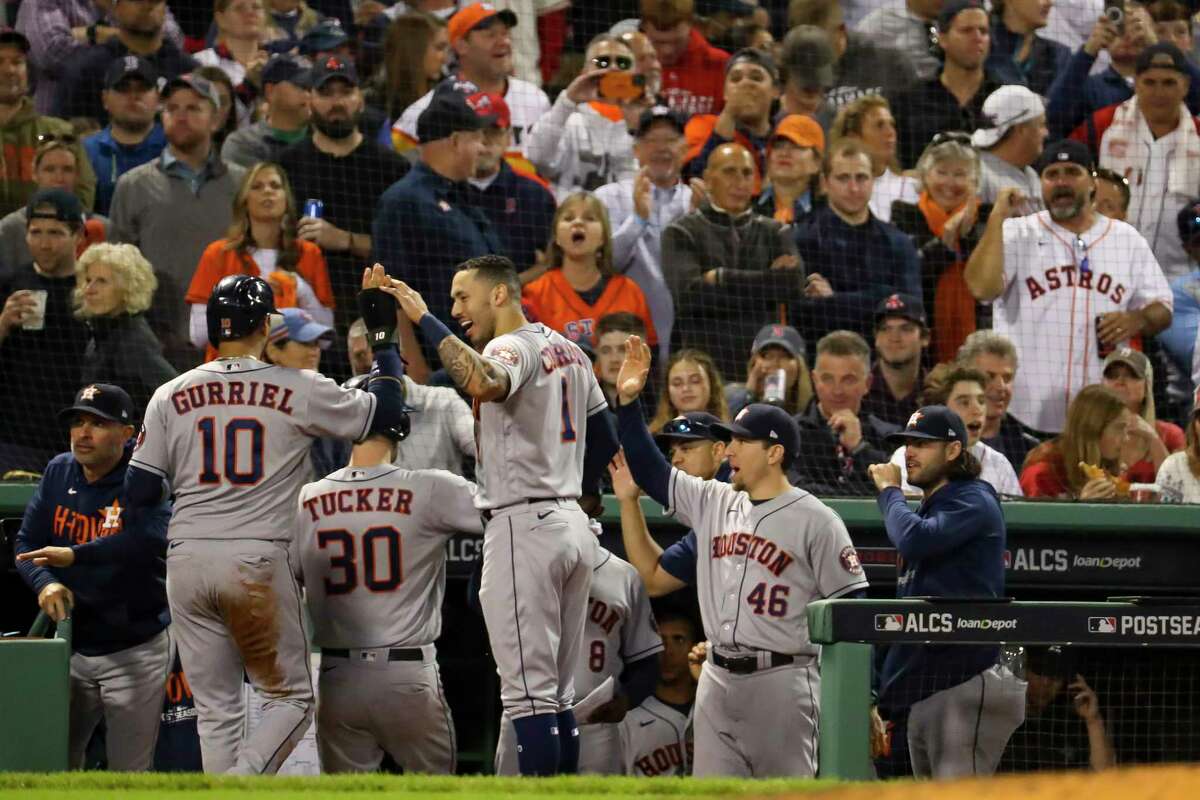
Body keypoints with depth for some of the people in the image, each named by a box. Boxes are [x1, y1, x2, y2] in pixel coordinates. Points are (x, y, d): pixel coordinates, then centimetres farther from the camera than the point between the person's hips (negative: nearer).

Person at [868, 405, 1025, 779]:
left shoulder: (973, 502, -6)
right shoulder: (928, 508, 22)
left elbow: (913, 539, -26)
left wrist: (889, 491, -6)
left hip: (963, 683, -10)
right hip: (920, 689, 10)